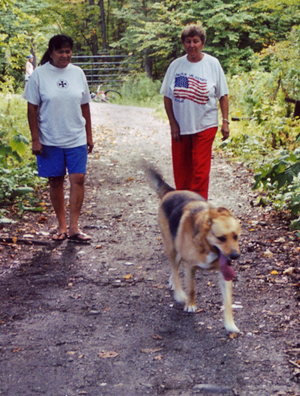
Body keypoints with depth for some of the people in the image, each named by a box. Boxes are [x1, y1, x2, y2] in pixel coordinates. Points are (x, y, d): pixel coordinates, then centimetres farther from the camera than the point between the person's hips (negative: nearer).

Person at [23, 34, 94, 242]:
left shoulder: (78, 73, 5)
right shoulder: (39, 75, -4)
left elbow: (85, 106, 10)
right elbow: (32, 109, -3)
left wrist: (89, 136, 10)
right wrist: (35, 139, -7)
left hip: (76, 139, 2)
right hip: (50, 140, -2)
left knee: (78, 179, -6)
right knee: (56, 181, 6)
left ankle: (74, 227, 0)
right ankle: (62, 226, 18)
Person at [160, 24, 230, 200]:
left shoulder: (213, 64, -1)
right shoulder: (176, 65, 2)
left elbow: (223, 95, 1)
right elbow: (167, 96, 4)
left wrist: (225, 121, -5)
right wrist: (173, 123, -2)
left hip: (205, 126, -2)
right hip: (180, 127, 2)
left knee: (200, 169, -4)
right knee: (181, 168, 9)